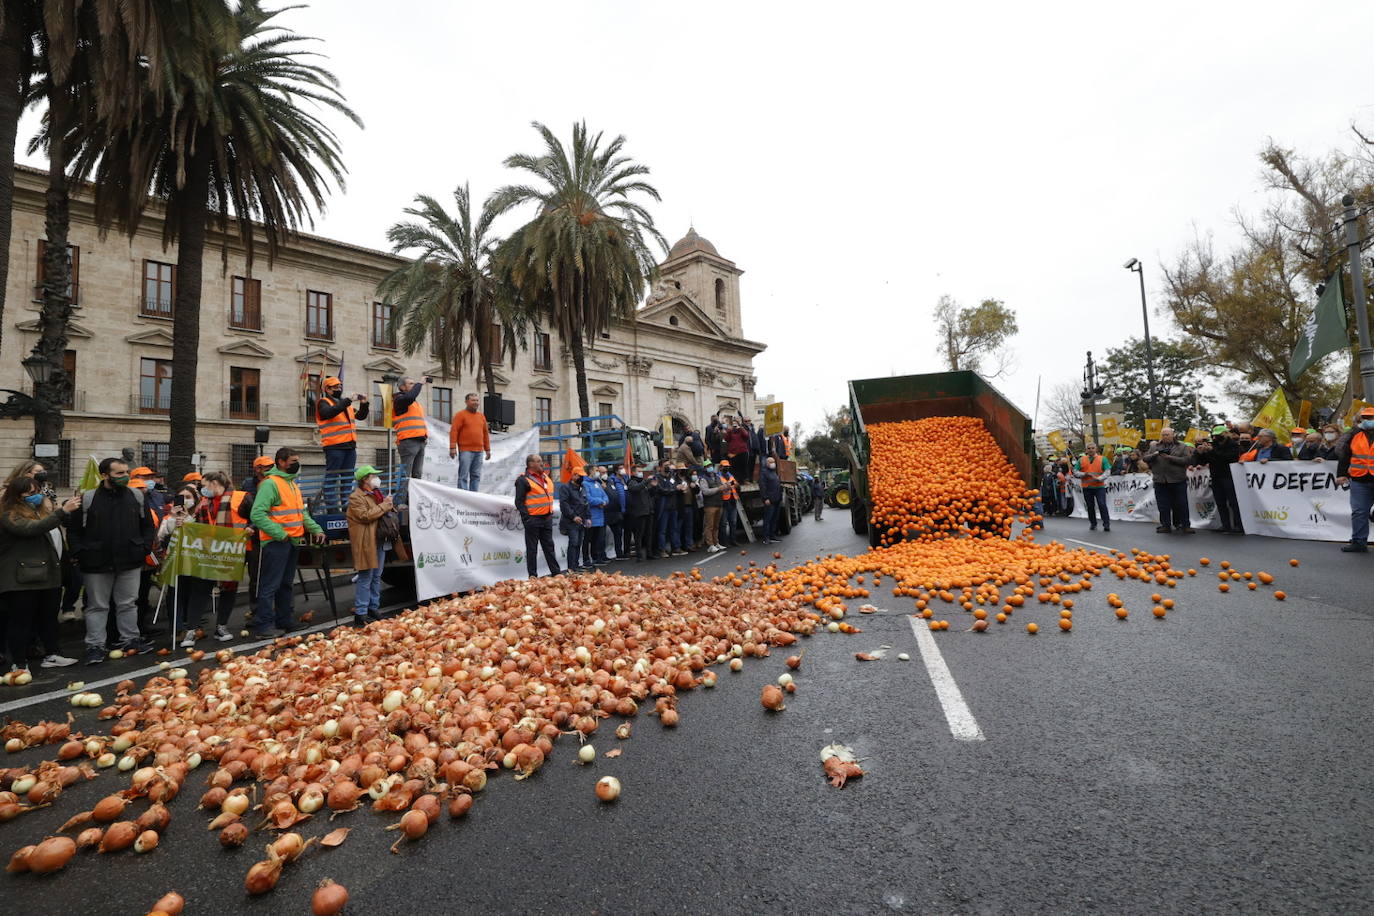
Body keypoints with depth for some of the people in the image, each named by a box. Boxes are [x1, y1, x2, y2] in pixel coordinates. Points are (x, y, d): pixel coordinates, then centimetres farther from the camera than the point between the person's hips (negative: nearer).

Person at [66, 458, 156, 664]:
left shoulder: (136, 496, 3)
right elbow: (73, 530, 2)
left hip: (130, 562, 2)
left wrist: (144, 548, 2)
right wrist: (81, 554, -7)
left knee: (128, 604, 12)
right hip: (97, 564, -2)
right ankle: (95, 646, 17)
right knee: (97, 606, 8)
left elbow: (148, 526, 11)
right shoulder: (88, 499, -5)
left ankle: (130, 639, 23)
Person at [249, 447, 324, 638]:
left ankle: (284, 621, 25)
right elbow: (257, 514, -20)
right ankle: (262, 627, 3)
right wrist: (279, 534, -23)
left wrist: (316, 529, 8)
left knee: (286, 584, 16)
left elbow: (302, 513, 21)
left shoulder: (293, 484, 16)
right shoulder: (270, 483, -12)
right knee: (270, 586, -4)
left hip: (292, 542, 9)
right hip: (275, 543, -9)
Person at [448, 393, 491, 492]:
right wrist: (452, 448, -15)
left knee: (476, 476, 5)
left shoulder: (481, 416, 17)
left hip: (479, 451, 5)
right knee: (464, 475, -5)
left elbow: (486, 433, 20)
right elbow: (453, 431, -6)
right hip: (465, 451, -5)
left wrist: (488, 449, 17)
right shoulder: (460, 415, 0)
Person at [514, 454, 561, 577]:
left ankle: (556, 572, 18)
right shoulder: (523, 480, -9)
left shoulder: (545, 477, 14)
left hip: (547, 518, 7)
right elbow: (519, 501, -12)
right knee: (532, 548, 1)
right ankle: (532, 575, 8)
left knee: (549, 546, 13)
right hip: (533, 520, -7)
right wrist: (526, 518, -17)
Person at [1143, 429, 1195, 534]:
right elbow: (1145, 458, 7)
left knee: (1181, 504, 2)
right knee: (1163, 505, 6)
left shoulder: (1182, 446, 5)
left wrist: (1170, 457, -14)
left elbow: (1188, 460, -7)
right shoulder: (1154, 446, 12)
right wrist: (1155, 454, -11)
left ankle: (1185, 525, 11)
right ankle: (1165, 525, 14)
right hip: (1160, 481, 2)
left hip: (1178, 481, -2)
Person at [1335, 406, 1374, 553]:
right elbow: (1344, 456, 8)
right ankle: (1359, 542, 7)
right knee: (1359, 512, 2)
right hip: (1359, 480, 1)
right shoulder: (1354, 435, 7)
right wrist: (1341, 474, 2)